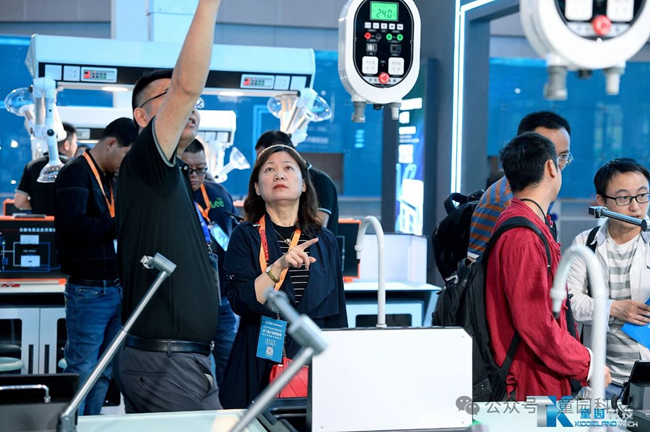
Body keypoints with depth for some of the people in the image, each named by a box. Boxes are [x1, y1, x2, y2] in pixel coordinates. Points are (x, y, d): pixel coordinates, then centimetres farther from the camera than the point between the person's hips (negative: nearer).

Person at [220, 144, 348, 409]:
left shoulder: (325, 241, 8)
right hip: (260, 365, -2)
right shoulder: (245, 236, 0)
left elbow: (337, 316, 11)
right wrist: (279, 266, -23)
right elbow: (240, 302, -13)